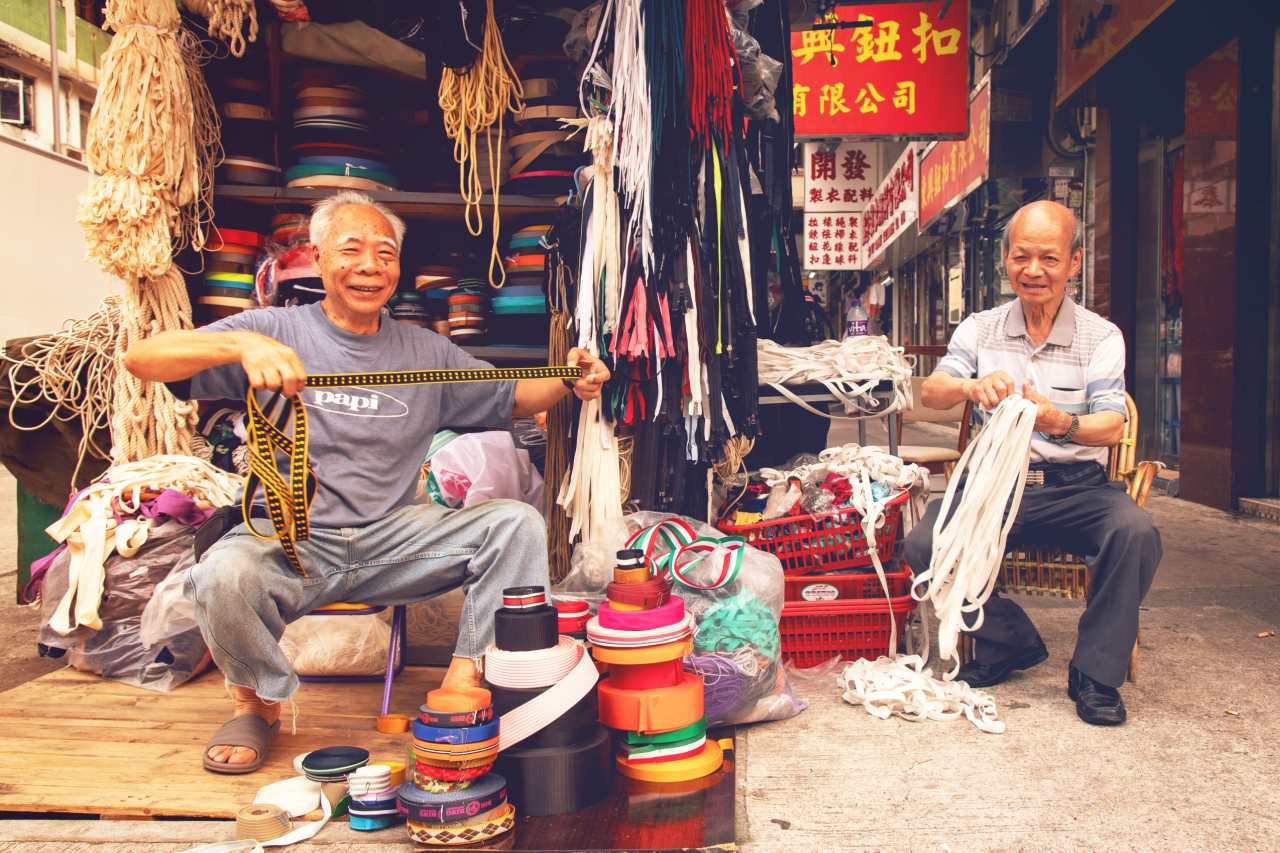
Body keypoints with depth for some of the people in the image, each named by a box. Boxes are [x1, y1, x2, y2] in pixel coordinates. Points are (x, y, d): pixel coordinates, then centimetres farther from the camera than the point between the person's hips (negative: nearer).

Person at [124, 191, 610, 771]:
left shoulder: (425, 352, 11)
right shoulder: (276, 329, 0)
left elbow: (512, 398, 17)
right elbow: (140, 359, -9)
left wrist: (569, 381, -6)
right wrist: (242, 345, -29)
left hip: (391, 537, 3)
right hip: (288, 539, -3)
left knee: (516, 523, -13)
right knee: (223, 575, -34)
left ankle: (465, 678, -6)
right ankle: (257, 701, 0)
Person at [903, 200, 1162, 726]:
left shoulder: (1101, 336, 3)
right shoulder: (980, 329, 8)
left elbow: (1113, 427, -10)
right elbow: (930, 392, -8)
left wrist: (1060, 422, -33)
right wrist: (972, 387, -32)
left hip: (1076, 488, -1)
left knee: (1135, 532, -31)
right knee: (925, 544, -24)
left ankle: (1095, 672, -8)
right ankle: (1010, 643, 2)